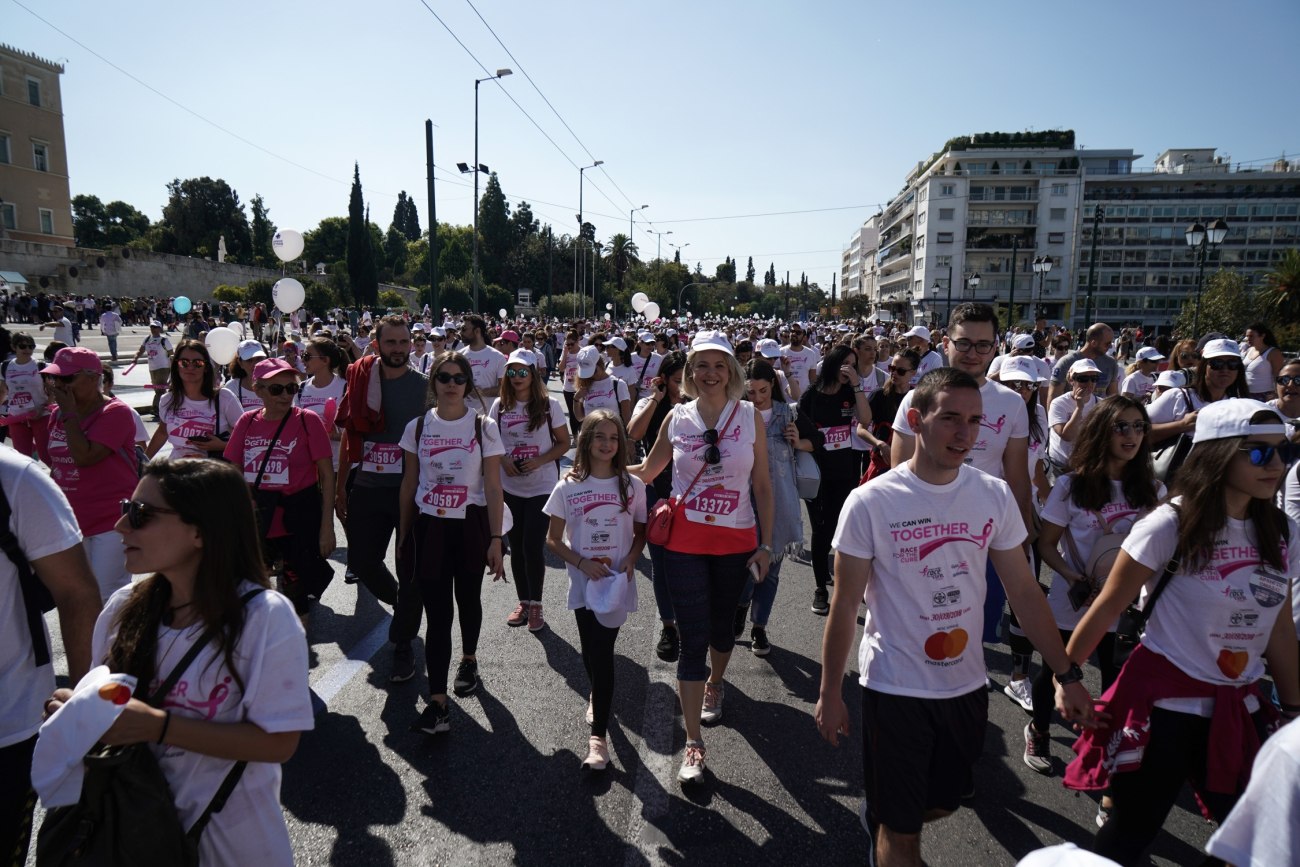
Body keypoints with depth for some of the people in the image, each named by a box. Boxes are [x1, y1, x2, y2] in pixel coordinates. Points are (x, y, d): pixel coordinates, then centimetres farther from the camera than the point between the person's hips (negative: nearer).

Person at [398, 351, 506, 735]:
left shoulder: (484, 427, -4)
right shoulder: (417, 427, 1)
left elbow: (493, 487, -5)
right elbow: (408, 485, 7)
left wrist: (496, 539, -9)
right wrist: (403, 535, 8)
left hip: (470, 526, 0)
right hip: (429, 527, 1)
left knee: (468, 600, 17)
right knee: (437, 613, -3)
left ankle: (469, 660, 45)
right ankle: (438, 703, -2)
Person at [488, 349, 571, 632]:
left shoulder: (550, 405, -6)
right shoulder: (499, 405, 2)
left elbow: (564, 443, -1)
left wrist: (540, 461, -16)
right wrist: (503, 460, -10)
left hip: (542, 486, -3)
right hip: (509, 487, 3)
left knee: (533, 546, -6)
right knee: (517, 547, 10)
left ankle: (535, 604, 12)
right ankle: (523, 601, 25)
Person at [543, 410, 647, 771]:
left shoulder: (632, 485, -1)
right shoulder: (568, 488, -3)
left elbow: (640, 533, 8)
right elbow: (553, 540, 2)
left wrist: (630, 561, -11)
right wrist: (583, 563, -13)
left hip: (618, 582, -1)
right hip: (584, 582, 1)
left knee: (602, 651, -4)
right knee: (592, 651, 10)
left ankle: (598, 735, 4)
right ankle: (599, 696, 43)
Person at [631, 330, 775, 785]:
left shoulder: (751, 417, -3)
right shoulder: (676, 418, -2)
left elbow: (762, 485, 0)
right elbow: (647, 471, 11)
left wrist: (766, 543, -1)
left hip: (736, 541, 1)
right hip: (685, 541, -1)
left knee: (722, 624, 19)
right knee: (692, 639, -1)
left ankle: (714, 684, 51)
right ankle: (693, 743, 7)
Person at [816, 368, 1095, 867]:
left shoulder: (995, 497, -5)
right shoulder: (870, 502, -16)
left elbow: (1024, 591, 3)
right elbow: (845, 606, -9)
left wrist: (1067, 674, 2)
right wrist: (830, 693, -5)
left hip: (966, 685, 4)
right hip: (894, 689, -4)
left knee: (943, 802, 23)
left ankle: (878, 818, 51)